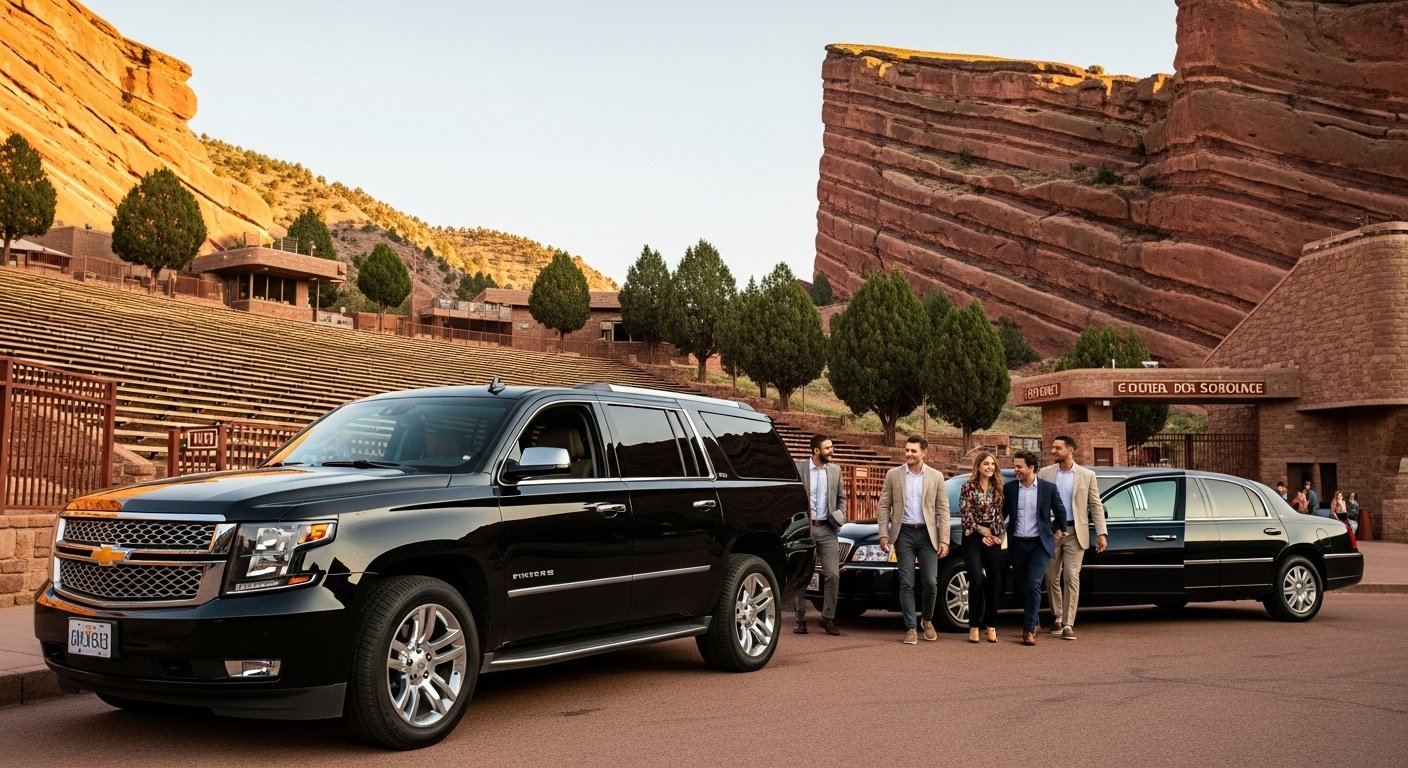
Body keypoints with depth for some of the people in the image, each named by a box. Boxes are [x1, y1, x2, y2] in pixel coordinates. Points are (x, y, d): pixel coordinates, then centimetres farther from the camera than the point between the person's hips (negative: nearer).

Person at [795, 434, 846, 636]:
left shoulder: (835, 470, 10)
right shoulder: (799, 468, -2)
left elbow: (841, 497, 17)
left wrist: (840, 517, 3)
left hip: (827, 529, 3)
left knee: (833, 575, -3)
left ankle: (827, 618, 10)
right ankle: (800, 618, 12)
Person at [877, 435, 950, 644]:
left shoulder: (936, 476, 3)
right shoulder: (893, 475, 4)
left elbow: (942, 510, 3)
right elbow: (883, 507, 5)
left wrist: (944, 540, -3)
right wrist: (884, 534, -5)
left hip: (927, 534, 0)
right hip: (904, 533, 0)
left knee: (931, 582, -1)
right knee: (906, 583, -2)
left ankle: (927, 620, 23)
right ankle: (911, 628, 4)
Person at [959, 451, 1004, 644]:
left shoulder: (998, 487, 8)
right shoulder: (968, 487, -2)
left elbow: (1001, 514, 9)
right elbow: (965, 513, -5)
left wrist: (998, 535, 0)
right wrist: (980, 530, -6)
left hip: (993, 539, 3)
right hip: (973, 539, -3)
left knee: (995, 583, 1)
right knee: (976, 580, -12)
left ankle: (991, 625, 12)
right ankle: (974, 626, -2)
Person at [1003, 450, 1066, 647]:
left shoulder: (1049, 488, -2)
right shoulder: (1009, 488, 2)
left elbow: (1060, 512, 13)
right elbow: (1002, 513, 10)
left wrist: (1059, 530, 15)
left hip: (1040, 544, -3)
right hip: (1018, 544, 3)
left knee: (1033, 585, -15)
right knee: (1021, 587, 8)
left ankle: (1029, 630, -11)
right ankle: (1033, 622, 29)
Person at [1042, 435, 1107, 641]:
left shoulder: (1087, 476, 2)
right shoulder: (1044, 473, 4)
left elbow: (1096, 506, 3)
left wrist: (1102, 533, -4)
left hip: (1075, 533, -2)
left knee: (1072, 578, -6)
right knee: (1052, 577, 8)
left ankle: (1068, 624, -3)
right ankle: (1057, 618, 26)